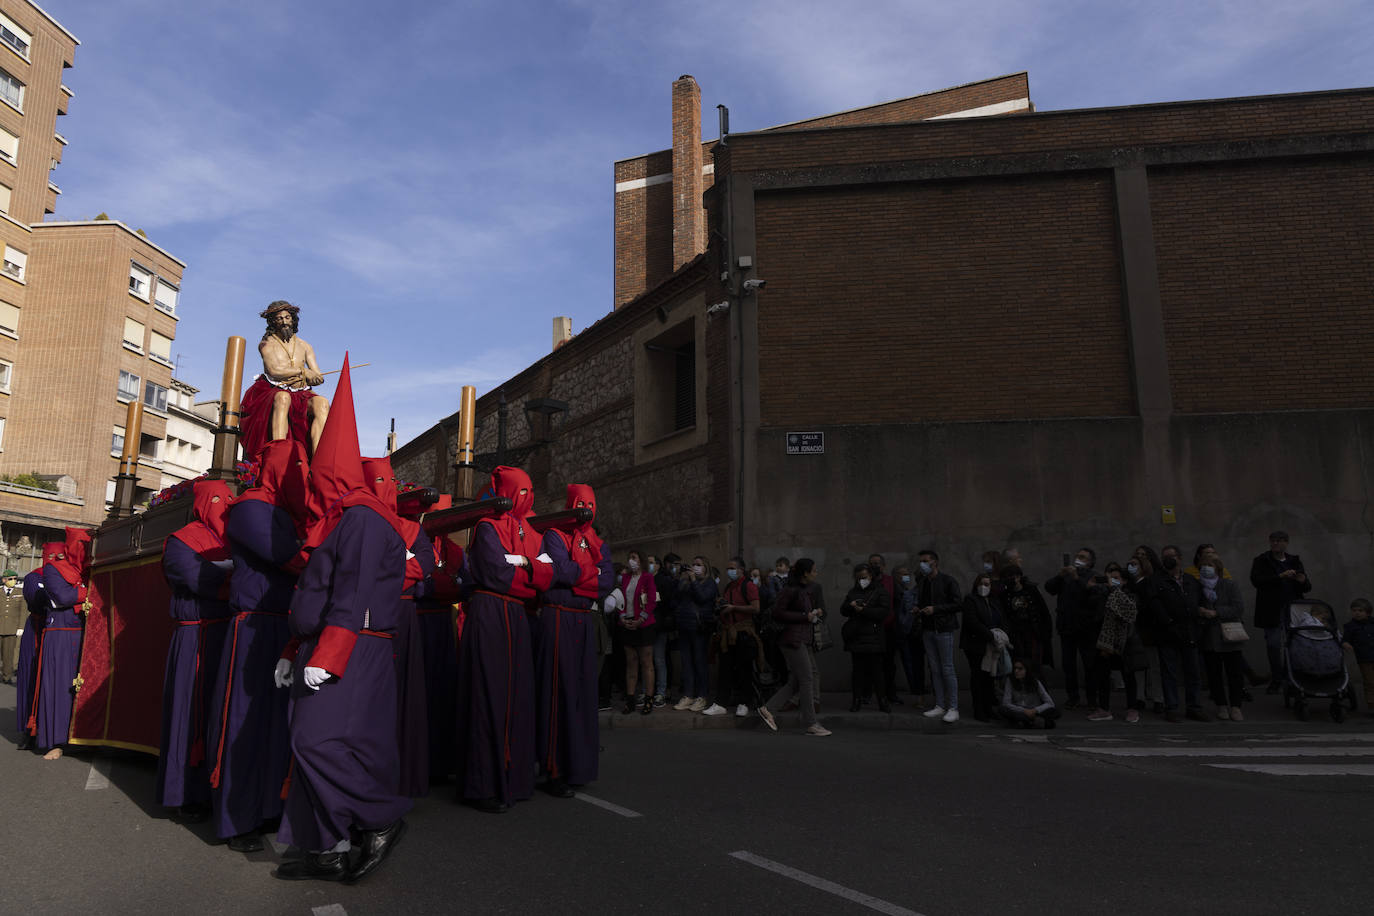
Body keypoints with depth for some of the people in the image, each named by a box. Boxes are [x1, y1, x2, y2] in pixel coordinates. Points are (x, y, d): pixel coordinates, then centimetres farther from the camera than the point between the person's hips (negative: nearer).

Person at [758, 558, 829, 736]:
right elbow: (777, 613, -18)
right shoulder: (790, 590, -13)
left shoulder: (802, 591, 16)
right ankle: (810, 724, 1)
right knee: (806, 680, -6)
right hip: (792, 639, -10)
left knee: (795, 682, 9)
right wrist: (805, 617, -17)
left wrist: (813, 614, 7)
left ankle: (768, 709, 14)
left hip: (800, 639, 10)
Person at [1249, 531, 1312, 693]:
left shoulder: (1295, 561, 14)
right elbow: (1256, 580, -13)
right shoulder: (1261, 561, 3)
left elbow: (1307, 588, 15)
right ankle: (1277, 681, 8)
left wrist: (1303, 581, -9)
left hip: (1293, 610, 3)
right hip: (1272, 611, -3)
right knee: (1273, 646, -3)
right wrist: (1280, 576, -22)